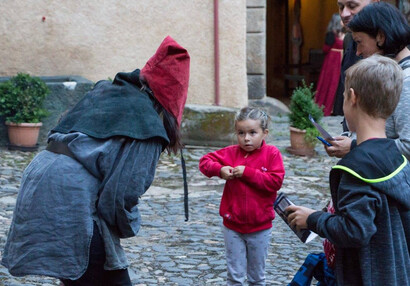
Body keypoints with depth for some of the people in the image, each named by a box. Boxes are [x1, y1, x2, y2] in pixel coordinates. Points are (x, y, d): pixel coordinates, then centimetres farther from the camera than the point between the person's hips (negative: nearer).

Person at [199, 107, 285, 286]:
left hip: (260, 227, -1)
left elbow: (276, 181, -19)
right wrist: (219, 169, -17)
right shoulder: (232, 153, -1)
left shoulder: (272, 154, -8)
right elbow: (205, 161, 3)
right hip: (233, 226, 1)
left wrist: (247, 172, -21)